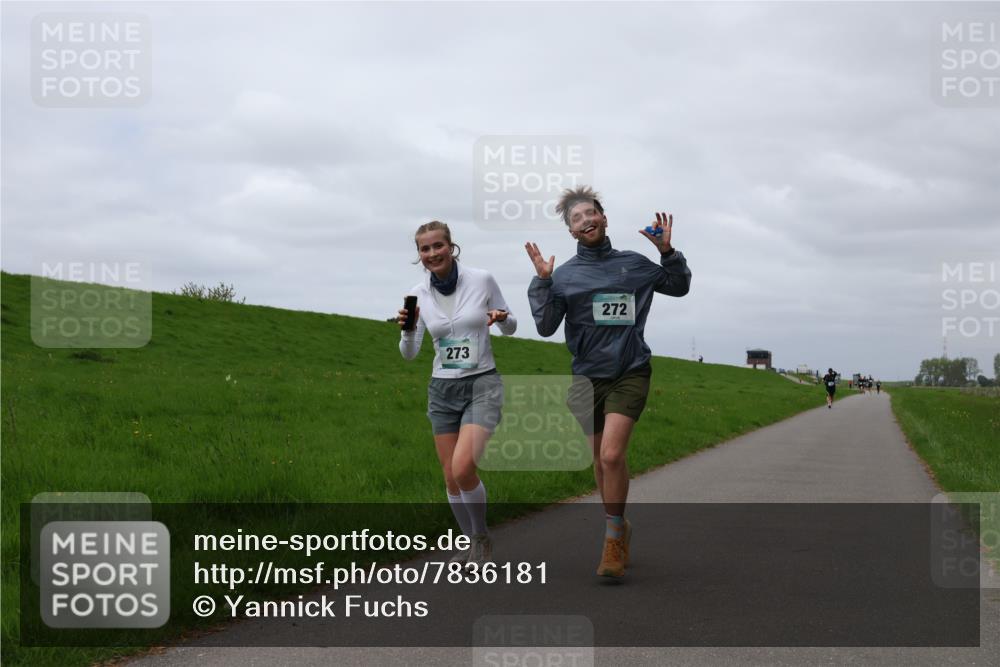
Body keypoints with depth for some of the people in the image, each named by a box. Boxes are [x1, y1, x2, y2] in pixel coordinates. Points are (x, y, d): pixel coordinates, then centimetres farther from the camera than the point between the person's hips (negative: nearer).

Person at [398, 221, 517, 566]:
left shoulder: (482, 280, -8)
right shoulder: (418, 295, -1)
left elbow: (510, 327, 4)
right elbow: (409, 353, 1)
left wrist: (502, 318, -19)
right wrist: (407, 329, -20)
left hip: (482, 385, -4)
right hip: (442, 389, 4)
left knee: (462, 468, -21)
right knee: (451, 477, 6)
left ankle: (482, 535, 3)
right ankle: (472, 542, 28)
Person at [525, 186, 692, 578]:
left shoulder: (634, 264, 4)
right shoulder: (564, 275, 1)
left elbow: (679, 287, 18)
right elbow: (545, 327, -5)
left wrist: (668, 252, 2)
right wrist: (541, 282, -14)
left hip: (630, 372, -2)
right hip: (588, 376, 2)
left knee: (612, 455, -17)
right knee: (602, 460, 10)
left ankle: (613, 536, -5)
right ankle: (619, 529, 30)